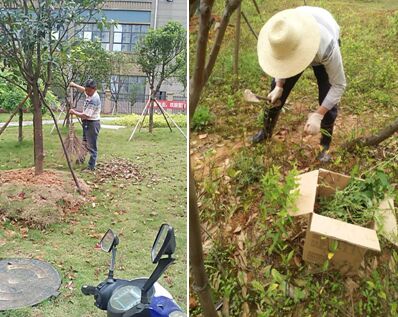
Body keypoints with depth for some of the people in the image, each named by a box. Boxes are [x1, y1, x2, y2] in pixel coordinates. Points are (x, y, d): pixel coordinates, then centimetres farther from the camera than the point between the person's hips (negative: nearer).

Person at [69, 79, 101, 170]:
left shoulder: (94, 99, -27)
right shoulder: (89, 93, 1)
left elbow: (86, 115, -28)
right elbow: (82, 89, 28)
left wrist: (74, 112, -16)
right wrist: (75, 85, 13)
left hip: (92, 124, -10)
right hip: (86, 123, 10)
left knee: (91, 146, -2)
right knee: (85, 143, 25)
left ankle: (91, 166, 6)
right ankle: (81, 158, 43)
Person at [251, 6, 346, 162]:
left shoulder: (327, 47, -48)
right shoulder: (281, 39, -38)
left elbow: (339, 85, -33)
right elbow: (281, 59, -11)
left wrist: (318, 115, -38)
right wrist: (279, 86, -22)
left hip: (321, 50, -3)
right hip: (296, 47, 3)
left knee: (328, 102, -11)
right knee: (276, 94, 1)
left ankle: (325, 146, 13)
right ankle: (266, 132, 27)